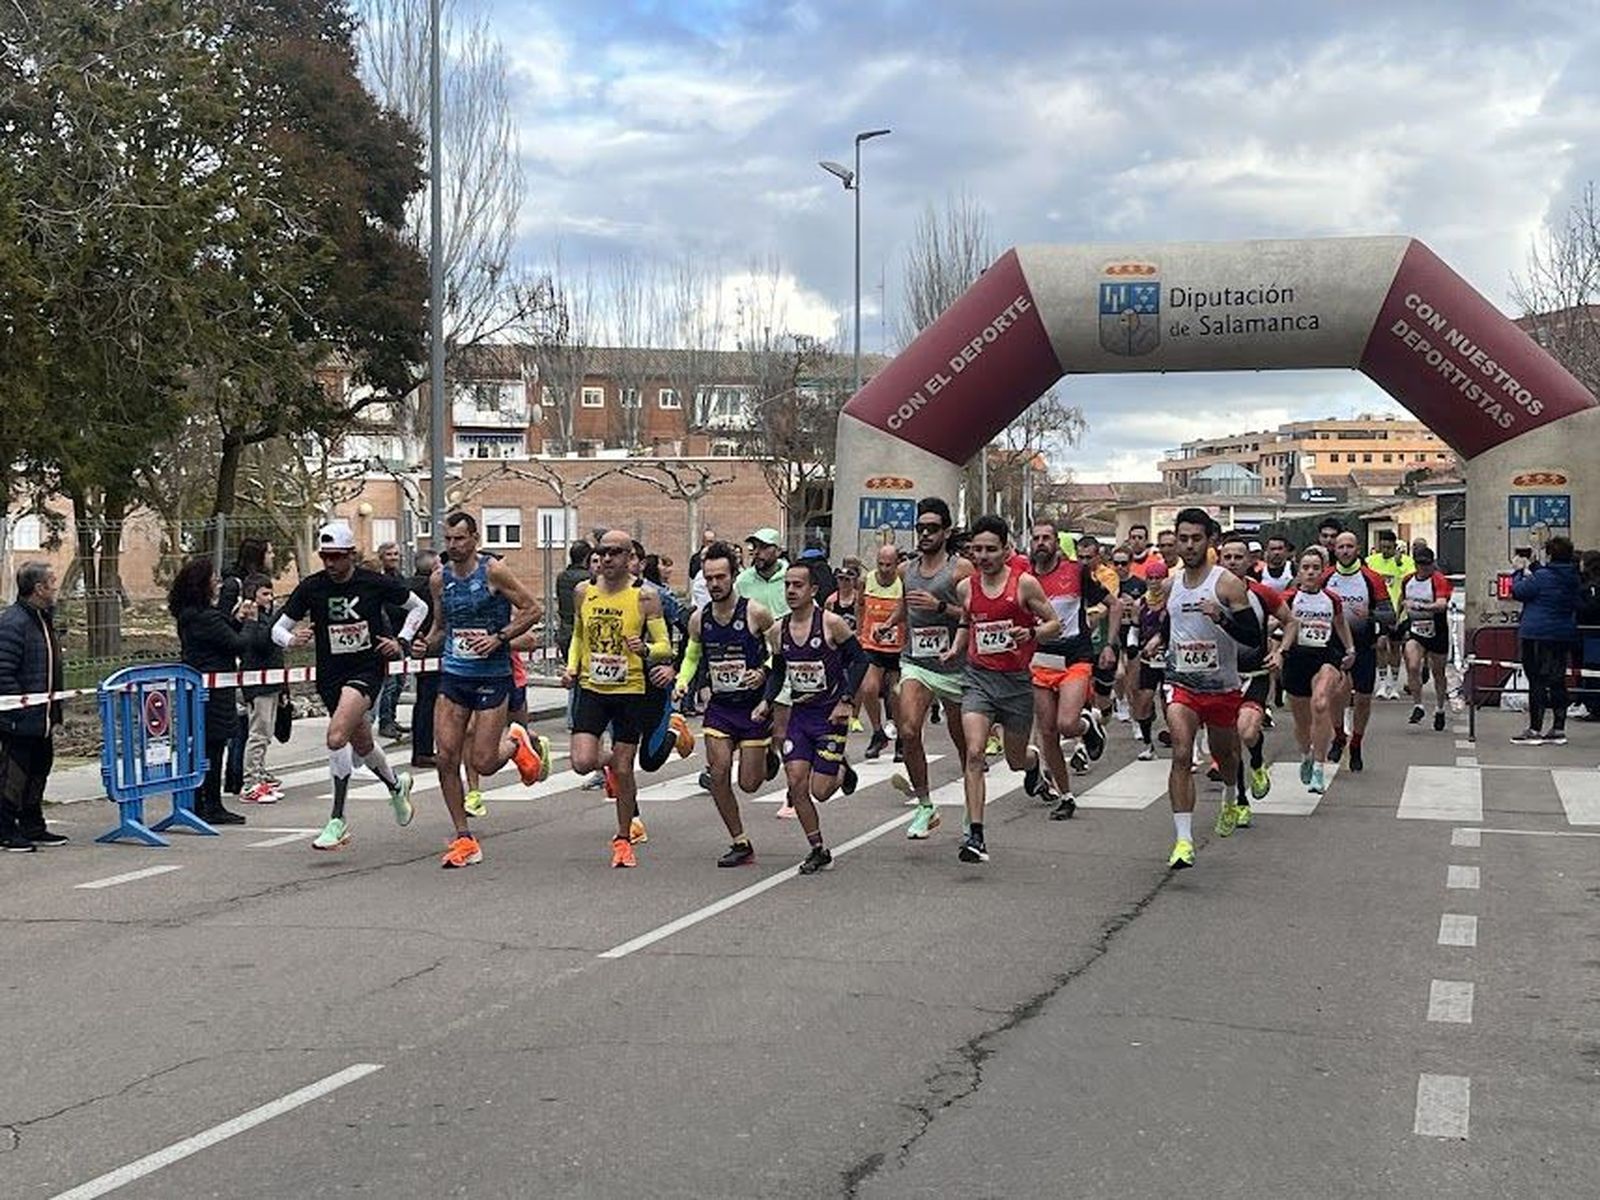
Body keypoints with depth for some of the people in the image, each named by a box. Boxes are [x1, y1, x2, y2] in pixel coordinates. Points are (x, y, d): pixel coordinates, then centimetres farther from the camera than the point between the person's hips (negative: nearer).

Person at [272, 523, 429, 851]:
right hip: (330, 676, 4)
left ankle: (338, 820, -16)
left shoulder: (374, 583, -8)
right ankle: (396, 784, 51)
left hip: (367, 670, -4)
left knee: (337, 736, -24)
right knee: (361, 744, 19)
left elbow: (419, 607, 8)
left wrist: (401, 641, -5)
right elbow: (278, 629, 2)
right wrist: (292, 639, -20)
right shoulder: (311, 587, -3)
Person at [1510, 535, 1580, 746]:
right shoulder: (1572, 578, 7)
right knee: (1558, 681, 11)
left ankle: (1534, 730, -4)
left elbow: (1518, 591, -7)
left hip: (1538, 635, -7)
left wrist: (1523, 571, 7)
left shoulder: (1542, 577, -16)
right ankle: (1558, 729, 13)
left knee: (1537, 681, -4)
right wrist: (1533, 567, 22)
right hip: (1565, 636, 7)